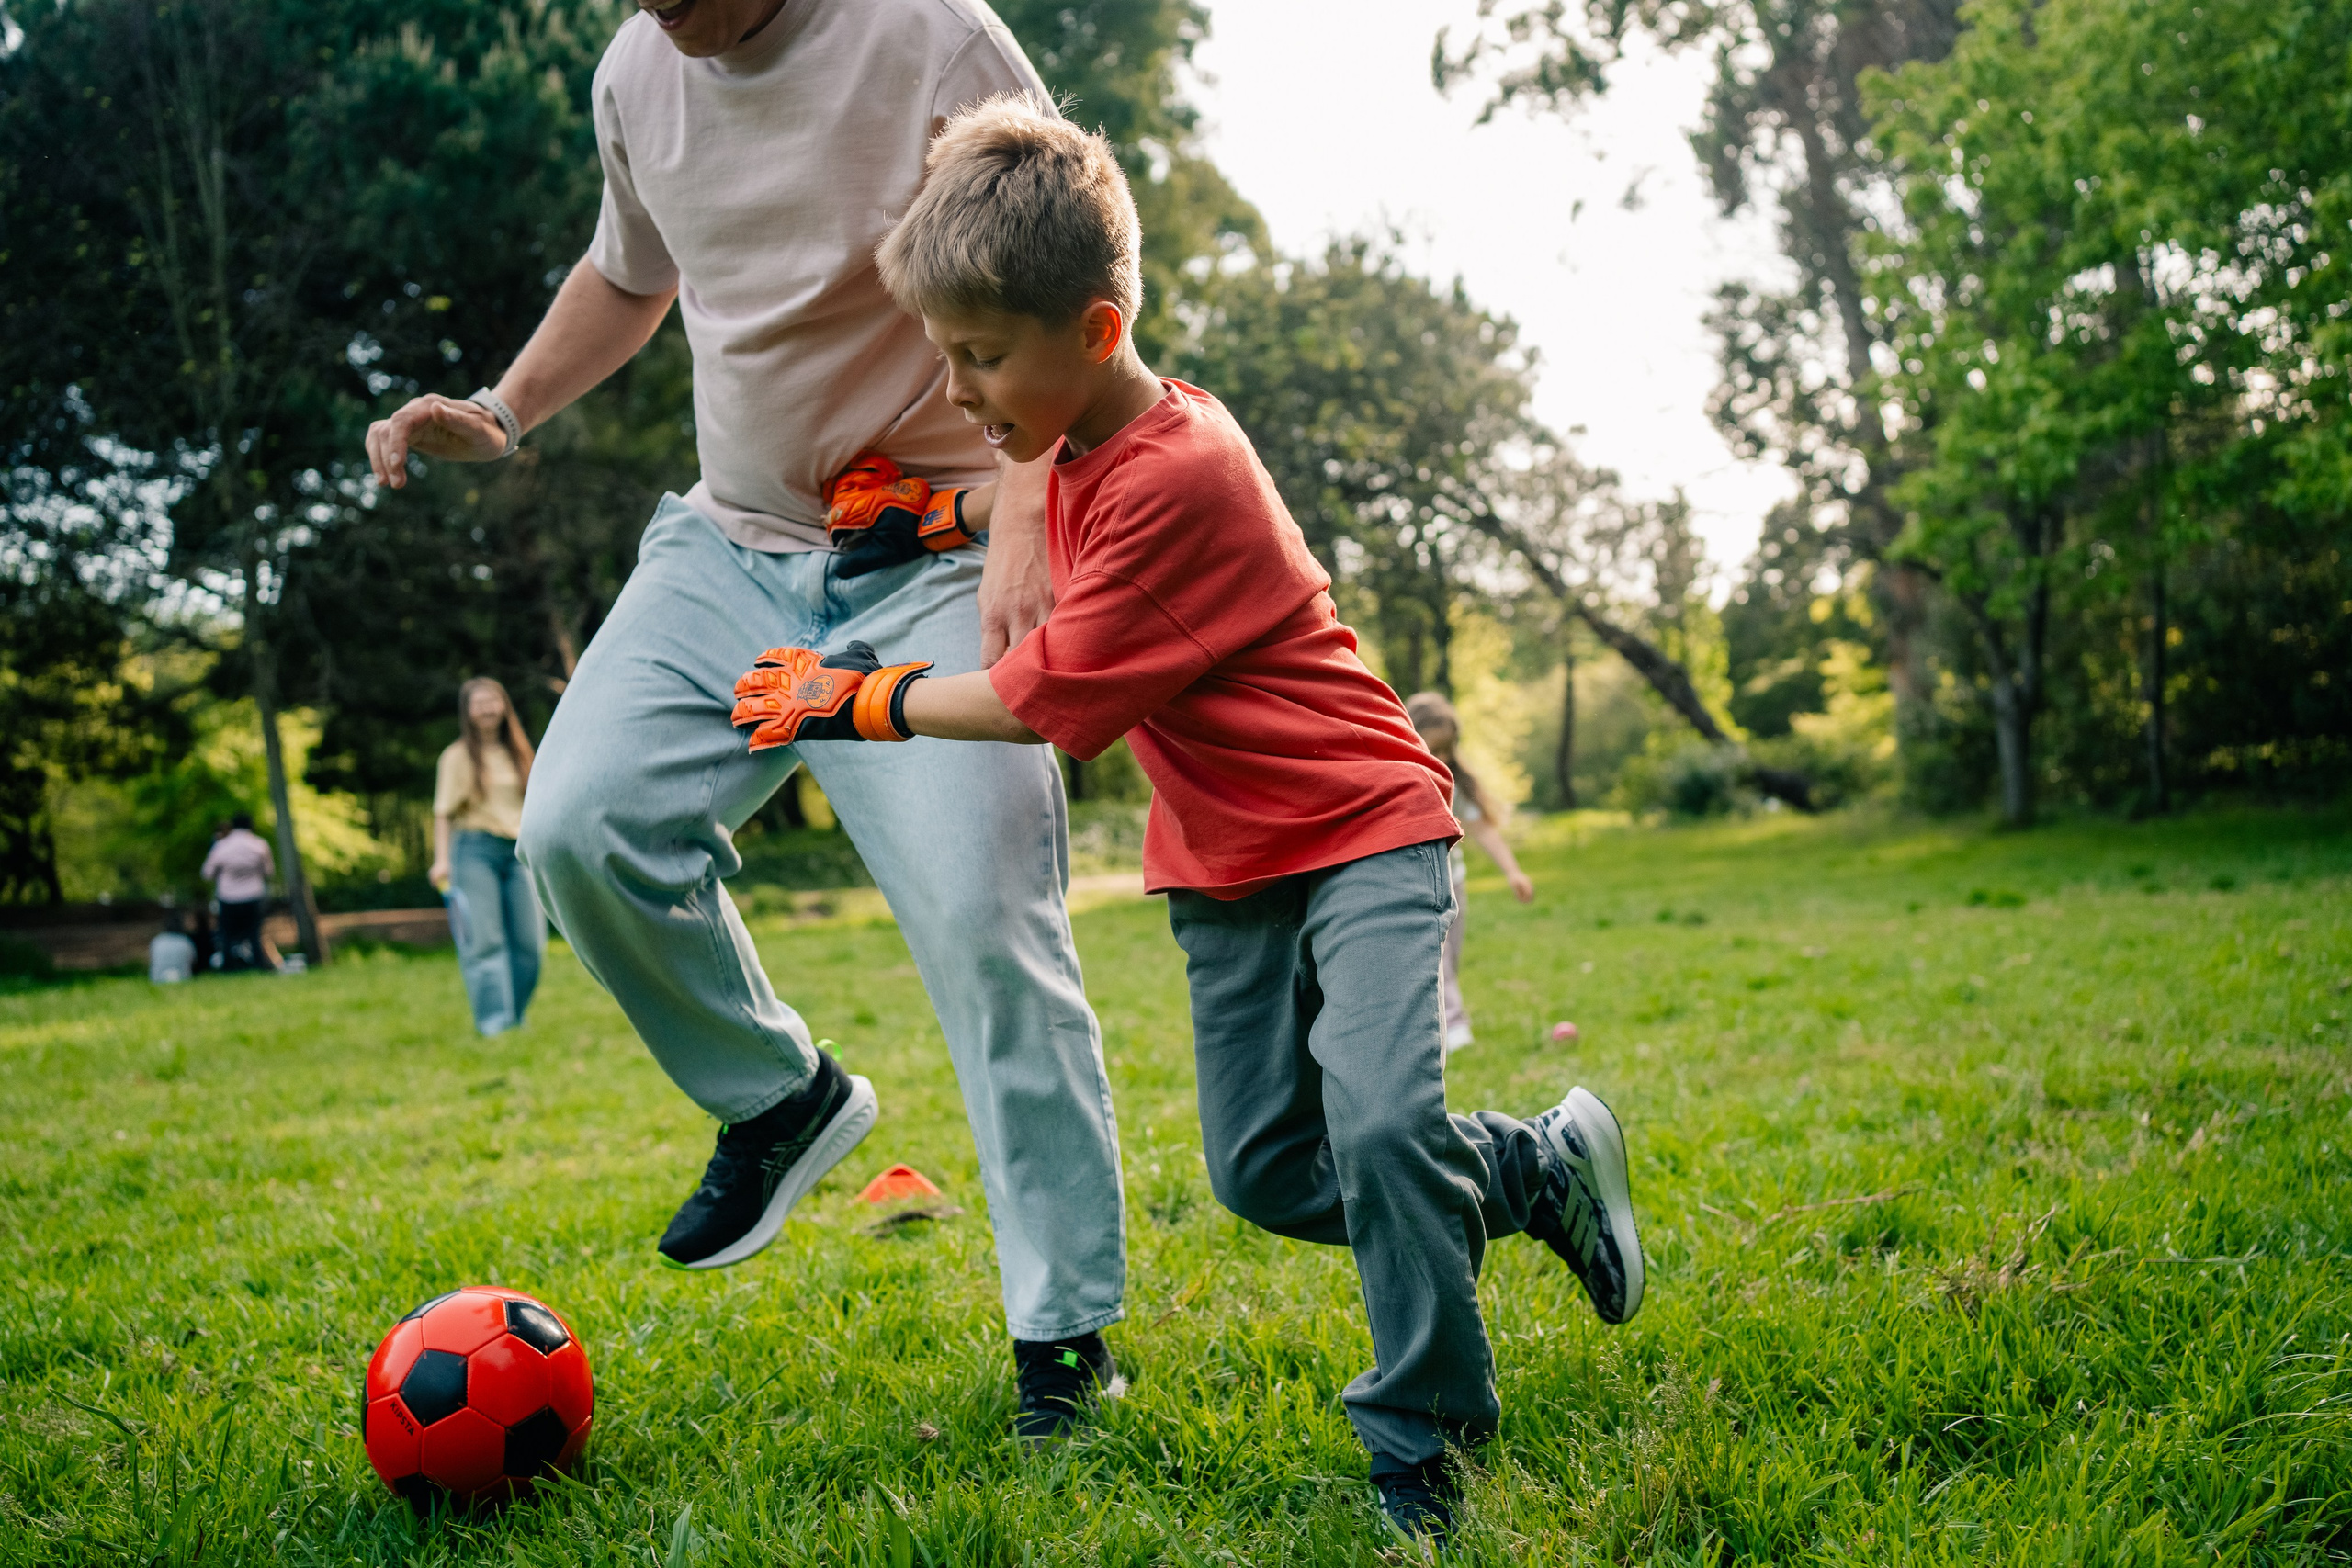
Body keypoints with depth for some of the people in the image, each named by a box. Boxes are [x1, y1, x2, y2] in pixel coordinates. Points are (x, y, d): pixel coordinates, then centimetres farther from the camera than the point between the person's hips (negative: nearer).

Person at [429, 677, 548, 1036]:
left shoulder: (518, 752, 15)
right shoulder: (458, 756, 2)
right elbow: (444, 812, -2)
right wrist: (442, 859, -11)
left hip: (519, 850, 4)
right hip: (476, 849, -4)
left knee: (530, 941, -1)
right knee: (484, 940, -9)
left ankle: (515, 1015, 11)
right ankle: (494, 1020, -10)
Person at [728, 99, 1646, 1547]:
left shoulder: (1179, 472, -25)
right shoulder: (1084, 449, 3)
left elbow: (1055, 702, -22)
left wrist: (865, 700, -11)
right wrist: (945, 511, 13)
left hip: (1361, 831, -9)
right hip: (1227, 868, 9)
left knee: (1380, 1124, -24)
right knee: (1268, 1173, 7)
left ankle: (1425, 1452, -6)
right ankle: (1534, 1170, 25)